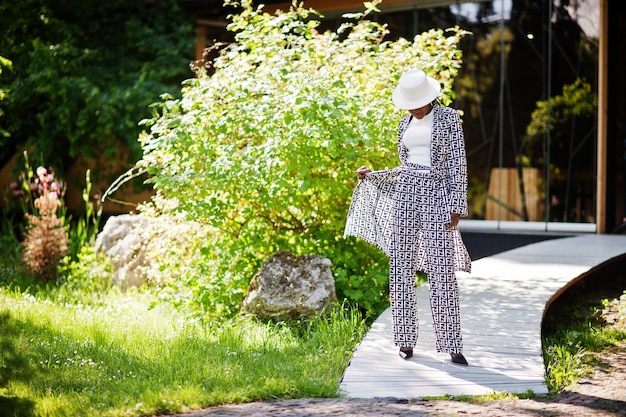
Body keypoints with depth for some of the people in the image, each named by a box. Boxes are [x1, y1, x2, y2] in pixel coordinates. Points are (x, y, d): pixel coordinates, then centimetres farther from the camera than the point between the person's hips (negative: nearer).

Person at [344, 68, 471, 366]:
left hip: (437, 195, -5)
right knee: (401, 267, 1)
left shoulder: (449, 118, -1)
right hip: (406, 194, 5)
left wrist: (456, 206, -11)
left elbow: (458, 164, -4)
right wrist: (371, 176, 13)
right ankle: (406, 340, 8)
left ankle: (452, 346, -7)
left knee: (442, 270, -9)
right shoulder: (405, 124, 15)